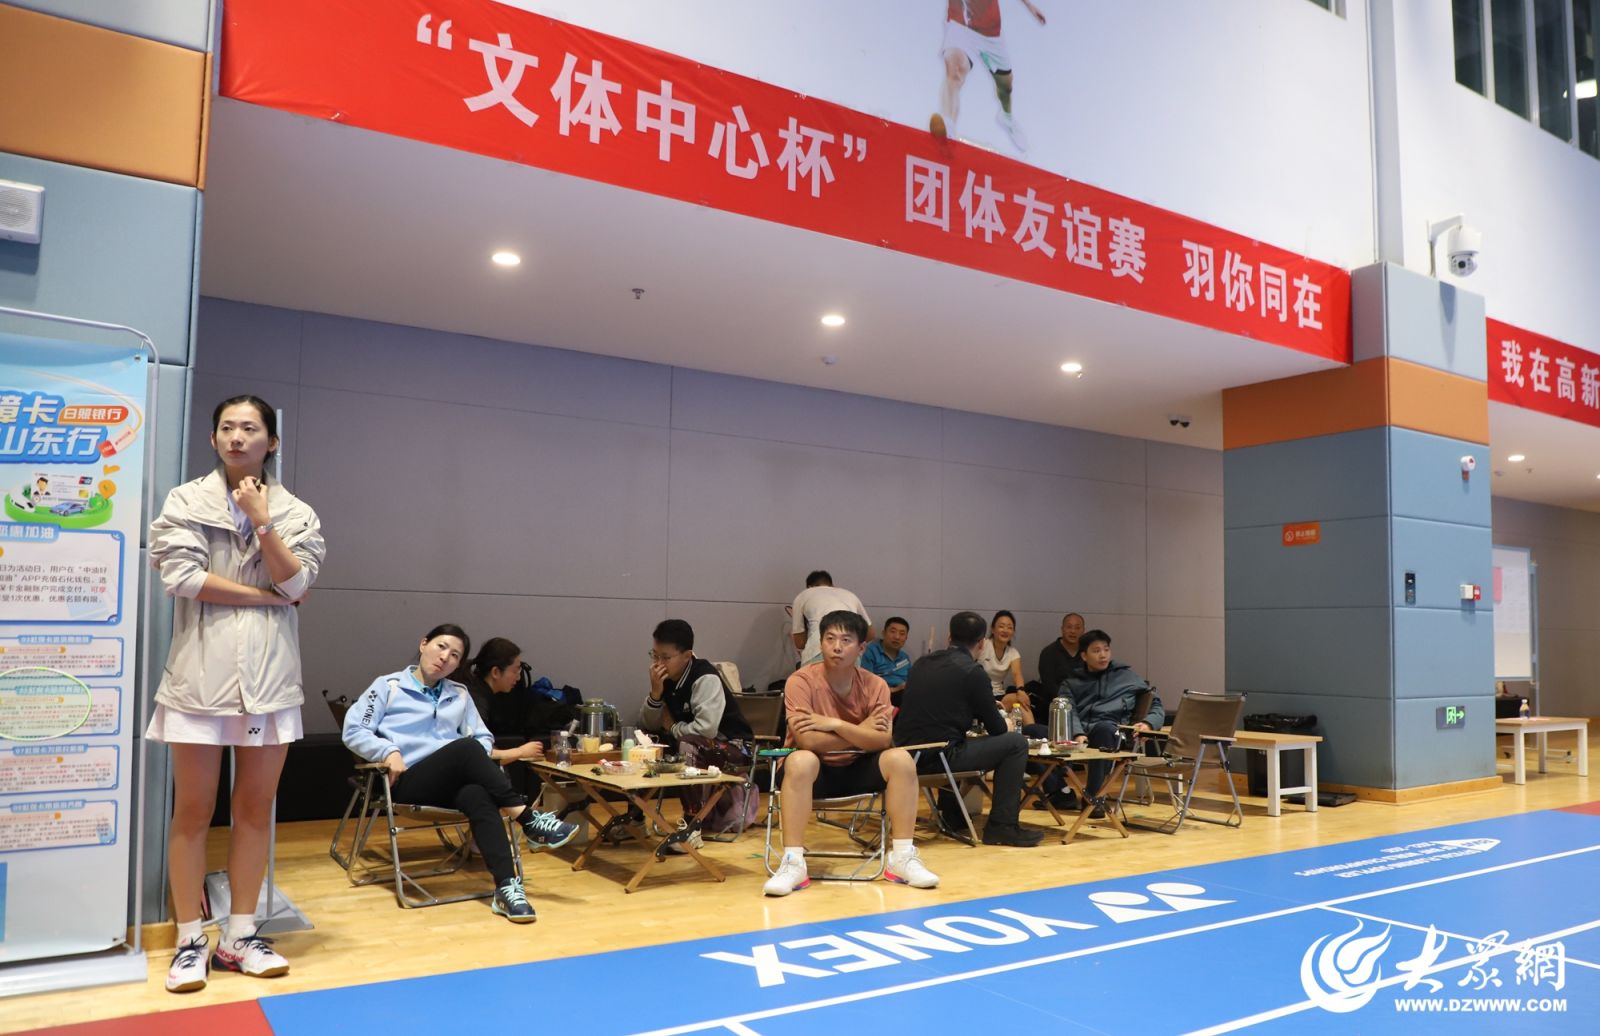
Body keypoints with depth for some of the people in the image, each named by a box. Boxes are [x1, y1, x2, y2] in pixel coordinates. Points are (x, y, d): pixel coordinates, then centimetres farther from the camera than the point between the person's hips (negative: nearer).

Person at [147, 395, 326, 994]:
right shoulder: (185, 502, 3)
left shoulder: (296, 512, 8)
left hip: (269, 674, 2)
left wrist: (261, 521, -12)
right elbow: (182, 576, -9)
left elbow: (297, 582, -4)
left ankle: (240, 935, 18)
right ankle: (189, 942, 14)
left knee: (256, 809, 6)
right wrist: (266, 595, -8)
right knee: (193, 811, 2)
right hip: (201, 671, -2)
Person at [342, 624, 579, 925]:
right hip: (408, 783, -3)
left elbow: (483, 742, 17)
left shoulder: (460, 695, 23)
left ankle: (506, 888, -47)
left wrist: (510, 753, -6)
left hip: (453, 784, 3)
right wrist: (389, 752, -14)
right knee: (466, 748, -33)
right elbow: (353, 731, 3)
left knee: (477, 796, -35)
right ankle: (529, 820, -33)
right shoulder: (388, 686, 11)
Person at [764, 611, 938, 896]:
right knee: (800, 761, -36)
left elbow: (882, 741, -17)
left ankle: (901, 858, -12)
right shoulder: (801, 681, -16)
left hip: (857, 770, 3)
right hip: (815, 772, -3)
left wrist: (835, 724, -25)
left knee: (900, 759, -22)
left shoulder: (875, 685, -6)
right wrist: (860, 733, -16)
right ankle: (793, 863, -29)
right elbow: (806, 740, -26)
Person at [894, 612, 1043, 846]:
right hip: (939, 757, -8)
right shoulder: (972, 671, -7)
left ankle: (952, 816, 41)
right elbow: (997, 728, 0)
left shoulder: (922, 663, 13)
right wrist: (1005, 724, 24)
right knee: (1016, 743, 3)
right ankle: (1002, 825, 3)